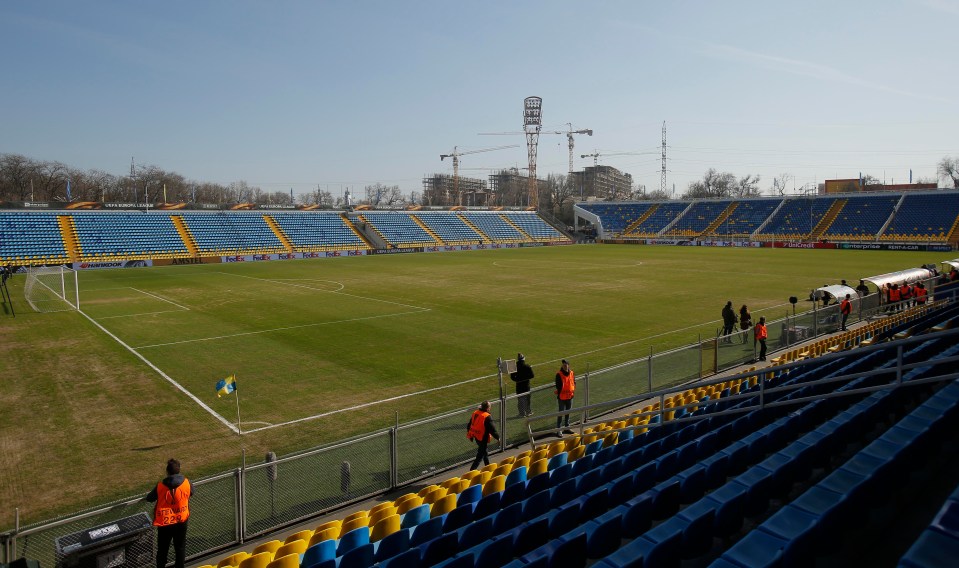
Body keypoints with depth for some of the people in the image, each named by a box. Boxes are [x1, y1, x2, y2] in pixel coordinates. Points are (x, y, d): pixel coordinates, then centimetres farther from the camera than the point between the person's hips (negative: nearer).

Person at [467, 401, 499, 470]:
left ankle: (488, 467, 44)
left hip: (476, 436, 8)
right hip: (483, 438, -8)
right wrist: (498, 437, -6)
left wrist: (469, 433, 23)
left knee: (484, 451, 28)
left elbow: (469, 424, 9)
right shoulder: (487, 417, -24)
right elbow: (492, 429, -21)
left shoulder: (475, 412, -1)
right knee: (480, 456, 3)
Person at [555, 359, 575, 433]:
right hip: (562, 397, -6)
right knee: (561, 412, -3)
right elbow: (558, 385, -14)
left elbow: (574, 382, 11)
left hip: (570, 396, 6)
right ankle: (558, 428, 5)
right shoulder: (559, 374, -15)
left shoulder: (571, 373, 1)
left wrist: (573, 390, -1)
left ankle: (567, 426, 33)